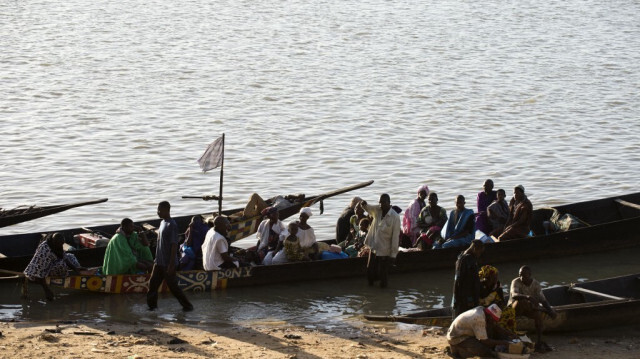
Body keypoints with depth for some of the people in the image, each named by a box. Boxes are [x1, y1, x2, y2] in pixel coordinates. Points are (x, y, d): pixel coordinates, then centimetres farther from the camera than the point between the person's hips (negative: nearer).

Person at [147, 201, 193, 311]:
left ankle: (187, 306, 7)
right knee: (153, 283, 7)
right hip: (159, 262, 9)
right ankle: (152, 305, 14)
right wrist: (156, 260, 20)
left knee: (172, 286, -2)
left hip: (168, 263, -9)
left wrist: (171, 264, -22)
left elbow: (174, 245, -20)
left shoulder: (172, 225, -17)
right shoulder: (162, 223, 11)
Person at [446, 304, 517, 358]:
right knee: (485, 351, -23)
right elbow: (484, 341, -26)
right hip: (458, 340, -10)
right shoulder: (479, 319, -29)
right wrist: (502, 342, -21)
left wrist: (510, 334, 4)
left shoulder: (481, 310, -2)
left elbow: (495, 326, 11)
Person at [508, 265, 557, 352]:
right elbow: (514, 295, -36)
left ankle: (539, 341, -28)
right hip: (514, 308, -3)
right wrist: (528, 297, -55)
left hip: (529, 309, 3)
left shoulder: (536, 284, -5)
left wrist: (550, 310, -28)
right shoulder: (516, 282, -16)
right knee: (522, 301, -38)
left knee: (538, 314, -30)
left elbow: (543, 300, -9)